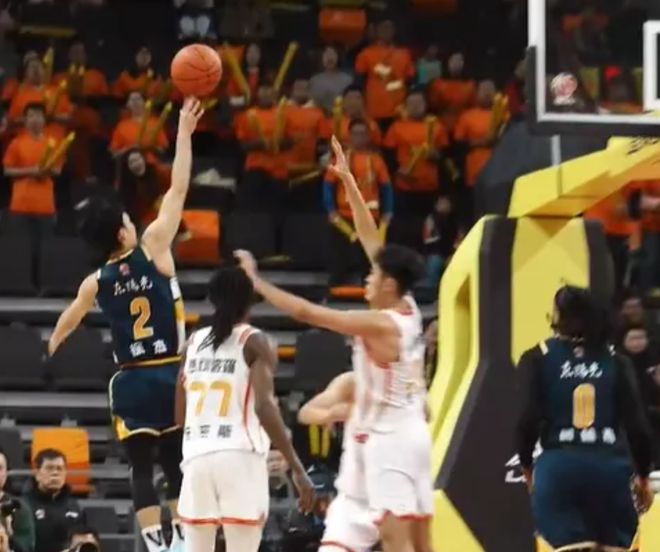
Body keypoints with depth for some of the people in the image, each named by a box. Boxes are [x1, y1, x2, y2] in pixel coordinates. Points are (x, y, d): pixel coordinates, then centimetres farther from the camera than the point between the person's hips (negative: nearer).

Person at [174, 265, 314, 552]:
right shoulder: (254, 343, -1)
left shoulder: (193, 342, 15)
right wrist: (297, 469, -15)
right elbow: (264, 407, -14)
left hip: (197, 457, 5)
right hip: (239, 457, -5)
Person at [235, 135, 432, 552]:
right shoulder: (408, 310, 7)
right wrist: (348, 182, 14)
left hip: (390, 438, -9)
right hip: (414, 432, 9)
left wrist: (256, 281, -8)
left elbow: (306, 312, -16)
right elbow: (371, 239, 12)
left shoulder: (378, 324, -15)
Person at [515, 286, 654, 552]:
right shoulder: (615, 361, 8)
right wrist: (643, 476, 16)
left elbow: (528, 419, -7)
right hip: (610, 465, 2)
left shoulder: (538, 358, 3)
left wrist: (526, 466, 10)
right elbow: (637, 425, 3)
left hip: (559, 465, -2)